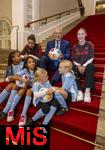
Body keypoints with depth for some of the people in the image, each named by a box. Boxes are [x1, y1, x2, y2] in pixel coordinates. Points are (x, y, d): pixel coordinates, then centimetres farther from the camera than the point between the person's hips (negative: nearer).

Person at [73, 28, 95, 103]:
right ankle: (79, 91, -33)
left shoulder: (90, 45, 0)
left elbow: (91, 58, -8)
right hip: (78, 66, 3)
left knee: (90, 67, -36)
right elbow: (74, 60, 2)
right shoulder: (75, 47, 10)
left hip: (87, 65, -2)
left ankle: (87, 91, -35)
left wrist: (84, 66, -23)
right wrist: (79, 66, -18)